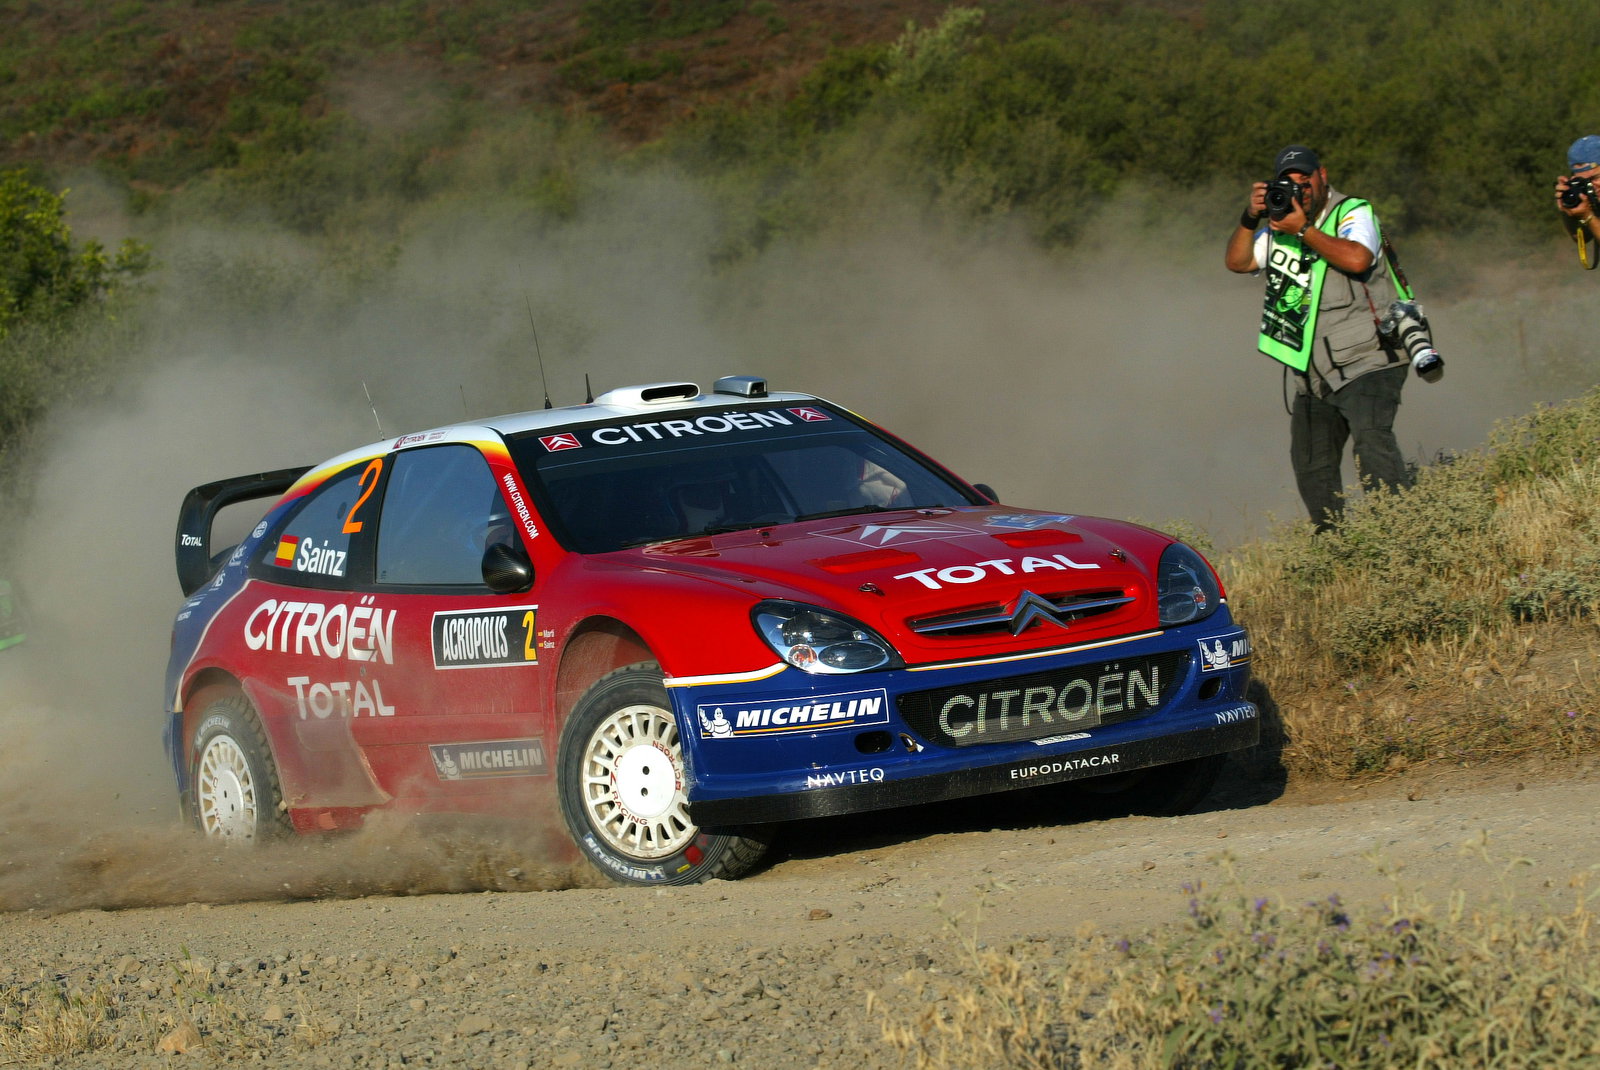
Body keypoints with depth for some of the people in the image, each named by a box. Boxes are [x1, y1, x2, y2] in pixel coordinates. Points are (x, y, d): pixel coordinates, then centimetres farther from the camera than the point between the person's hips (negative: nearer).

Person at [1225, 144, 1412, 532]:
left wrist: (1303, 229, -20)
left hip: (1365, 365, -7)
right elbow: (1237, 261, 5)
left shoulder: (1353, 213, -5)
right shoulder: (1279, 225, 13)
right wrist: (1251, 218, -10)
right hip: (1313, 376, 7)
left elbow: (1356, 258, -25)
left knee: (1372, 441, -27)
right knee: (1312, 466, 12)